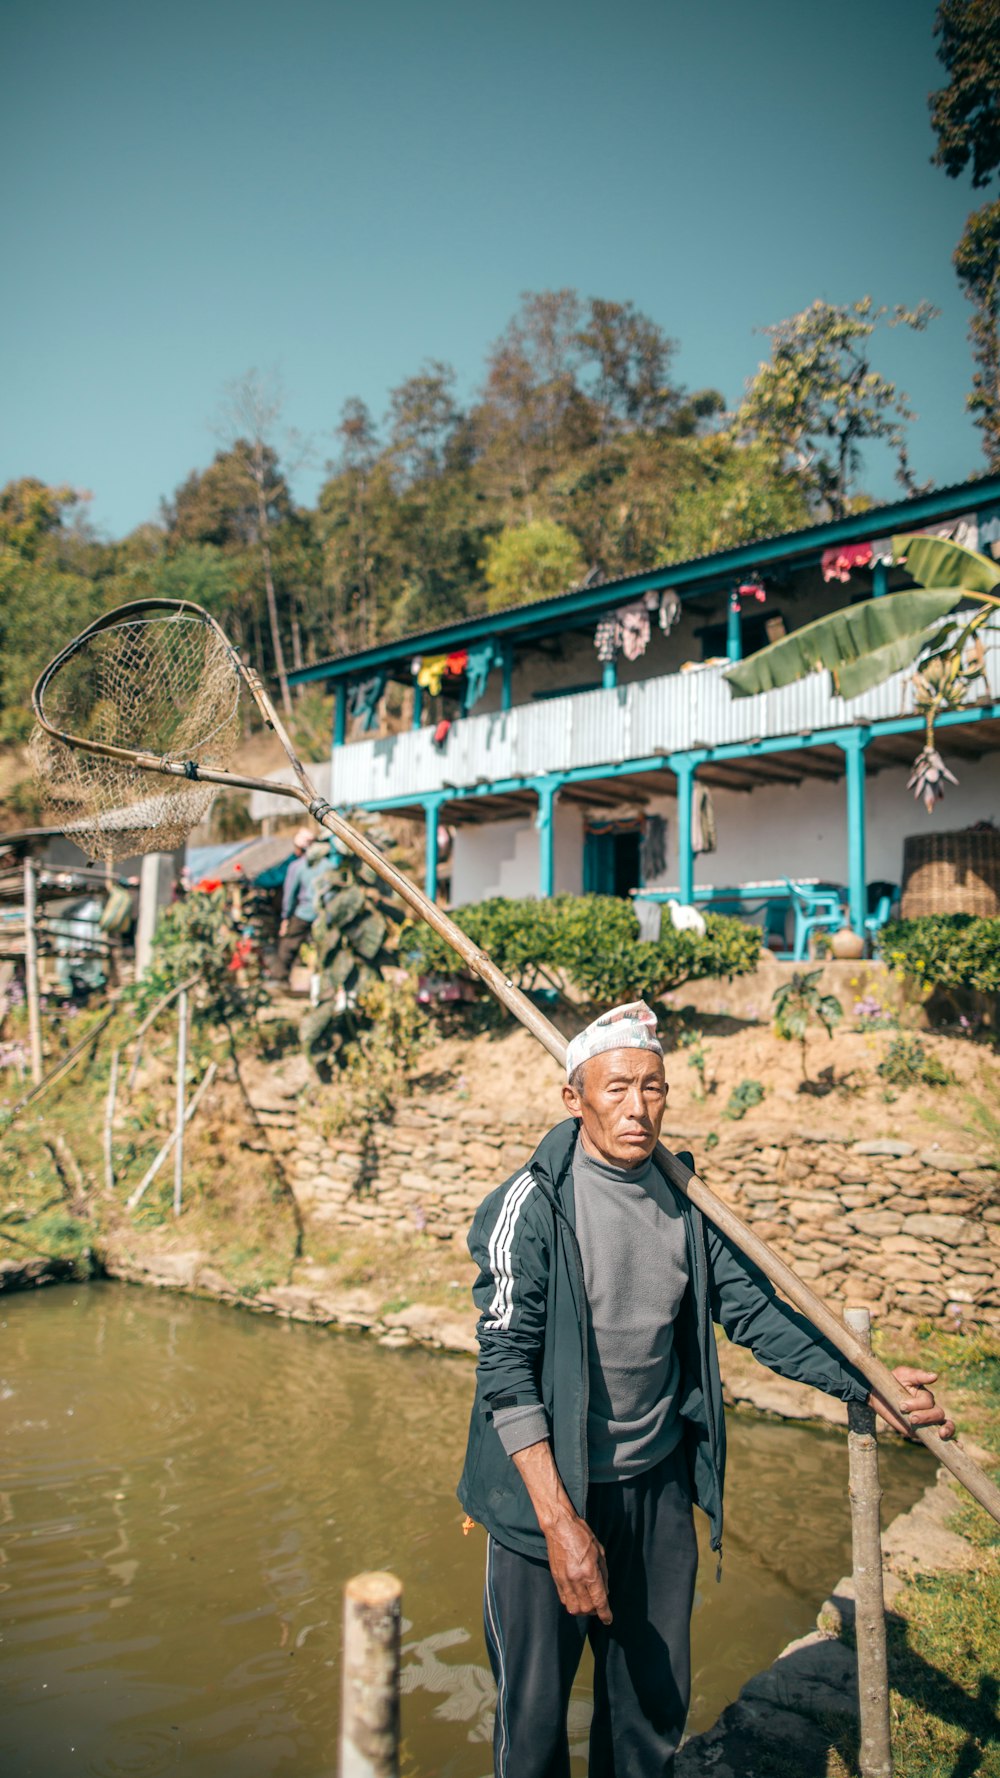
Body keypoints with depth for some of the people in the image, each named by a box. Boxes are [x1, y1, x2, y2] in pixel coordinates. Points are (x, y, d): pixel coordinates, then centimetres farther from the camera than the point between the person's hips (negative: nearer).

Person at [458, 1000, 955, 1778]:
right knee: (535, 1712, 8)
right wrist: (559, 1520, -21)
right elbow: (506, 1365, -18)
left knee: (656, 1702, 19)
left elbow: (753, 1308, 6)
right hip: (549, 1488, -5)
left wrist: (866, 1383, -2)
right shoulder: (535, 1203, -17)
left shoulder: (683, 1200, -1)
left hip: (659, 1486, 5)